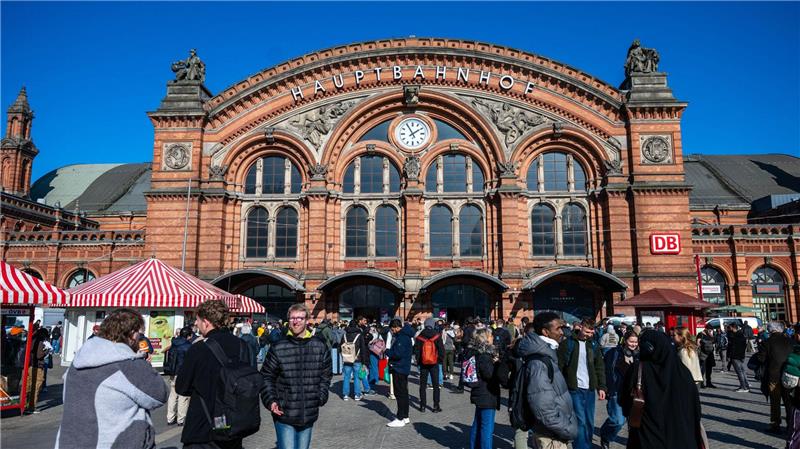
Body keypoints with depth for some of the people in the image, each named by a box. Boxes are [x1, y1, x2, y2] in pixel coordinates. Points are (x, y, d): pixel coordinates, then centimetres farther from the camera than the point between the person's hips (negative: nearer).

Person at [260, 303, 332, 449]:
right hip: (284, 415, -3)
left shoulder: (320, 347, 1)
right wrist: (270, 401, -10)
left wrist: (321, 397, 1)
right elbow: (266, 377, 1)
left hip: (309, 415, 3)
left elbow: (326, 375, 11)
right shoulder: (278, 348, -7)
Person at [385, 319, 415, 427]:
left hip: (399, 369, -11)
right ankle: (405, 416, 24)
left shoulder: (402, 337, -19)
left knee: (400, 393, -5)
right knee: (403, 393, 16)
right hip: (404, 368, 11)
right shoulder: (405, 335, 14)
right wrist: (389, 351, 2)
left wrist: (387, 351, -11)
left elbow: (397, 354, -25)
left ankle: (400, 419, -1)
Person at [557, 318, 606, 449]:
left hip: (589, 389, 5)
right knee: (580, 422, -8)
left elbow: (600, 367, 12)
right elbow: (559, 366, -5)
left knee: (589, 422, 10)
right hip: (574, 389, -5)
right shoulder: (567, 344, -4)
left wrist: (601, 387, 4)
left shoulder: (593, 345, 10)